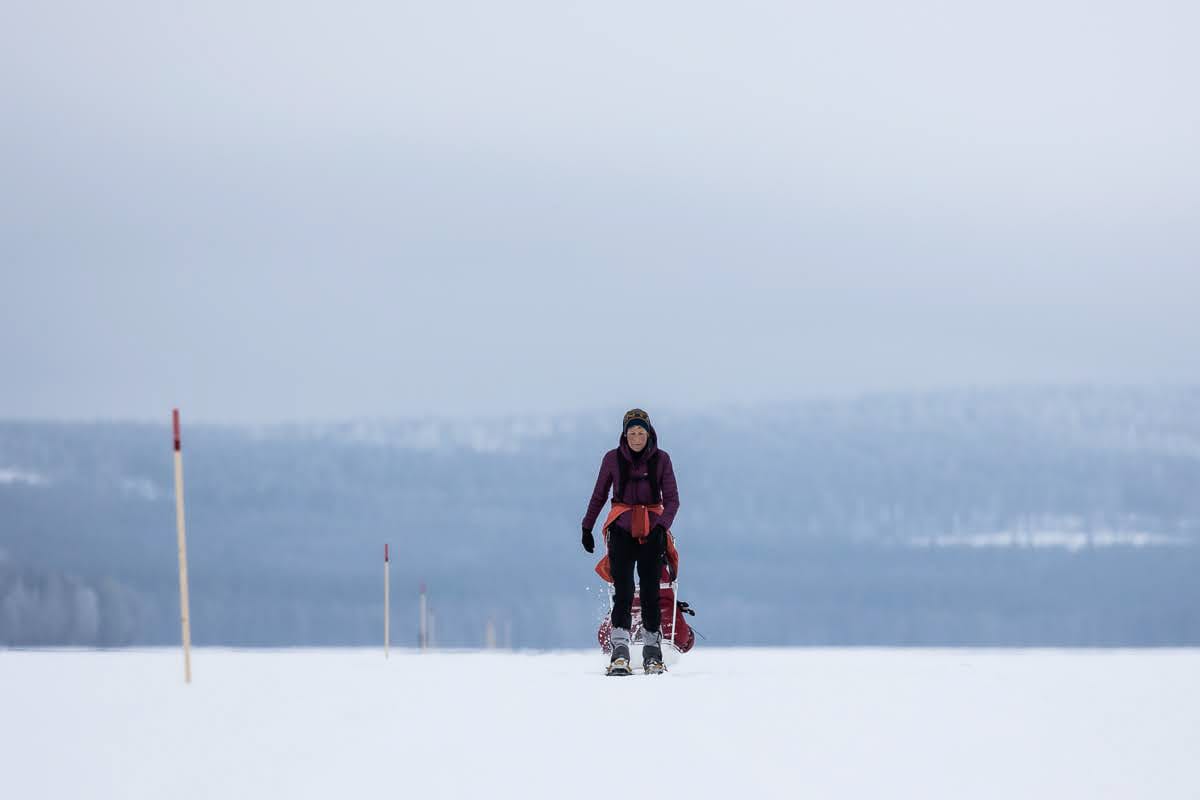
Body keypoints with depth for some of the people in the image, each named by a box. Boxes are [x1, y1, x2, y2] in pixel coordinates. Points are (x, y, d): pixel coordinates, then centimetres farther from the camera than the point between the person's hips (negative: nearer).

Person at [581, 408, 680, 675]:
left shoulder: (661, 459, 2)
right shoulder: (613, 459, 3)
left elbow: (672, 499, -1)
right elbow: (599, 495, 14)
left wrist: (662, 526, -17)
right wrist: (587, 527, 14)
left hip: (652, 529, 1)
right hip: (622, 527, -1)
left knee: (650, 588, -3)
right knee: (623, 588, -13)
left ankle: (652, 651, 7)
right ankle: (620, 652, -22)